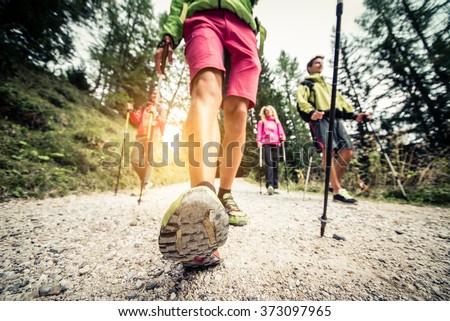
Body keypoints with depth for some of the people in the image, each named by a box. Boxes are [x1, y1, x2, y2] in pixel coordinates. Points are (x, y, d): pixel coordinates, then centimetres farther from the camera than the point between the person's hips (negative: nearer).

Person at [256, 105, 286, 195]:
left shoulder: (277, 122, 26)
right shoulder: (261, 122, 19)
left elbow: (281, 132, 17)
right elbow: (259, 132, 7)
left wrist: (283, 137, -5)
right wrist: (258, 141, -10)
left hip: (276, 144, 3)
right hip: (266, 144, -2)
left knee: (275, 165, -2)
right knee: (269, 163, -18)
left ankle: (275, 187, 1)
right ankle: (269, 185, -27)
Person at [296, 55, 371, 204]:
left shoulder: (329, 86, 38)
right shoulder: (306, 84, 17)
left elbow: (341, 101, 28)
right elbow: (301, 101, -4)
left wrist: (354, 115, 11)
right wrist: (311, 112, -26)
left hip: (337, 119, 7)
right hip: (320, 119, -6)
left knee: (347, 152, -6)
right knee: (328, 151, -23)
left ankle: (334, 184, 7)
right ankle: (338, 191, -23)